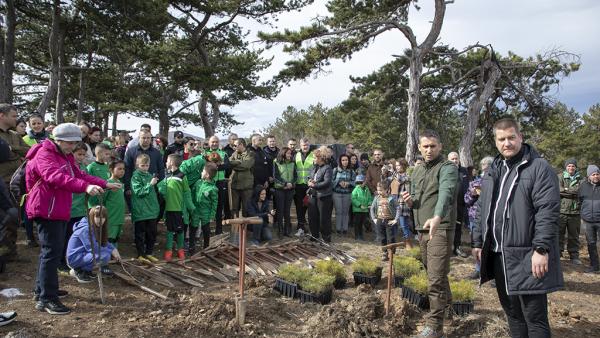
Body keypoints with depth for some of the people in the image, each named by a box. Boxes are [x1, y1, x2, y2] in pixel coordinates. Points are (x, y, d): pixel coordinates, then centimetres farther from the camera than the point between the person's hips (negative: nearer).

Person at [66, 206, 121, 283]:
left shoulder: (97, 227, 6)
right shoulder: (86, 229, -21)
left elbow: (104, 242, 13)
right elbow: (93, 248, -24)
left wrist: (113, 249, -6)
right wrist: (111, 251, -17)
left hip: (84, 254, 9)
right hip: (75, 258, -9)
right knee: (105, 256, -28)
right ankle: (79, 271, -11)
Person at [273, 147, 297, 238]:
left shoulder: (292, 163, 8)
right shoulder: (276, 163, -2)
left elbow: (295, 175, 6)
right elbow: (275, 176, -8)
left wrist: (291, 183, -12)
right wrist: (285, 184, -16)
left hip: (290, 189, 3)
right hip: (280, 189, -3)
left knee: (287, 210, 7)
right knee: (280, 210, 1)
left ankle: (287, 230, 14)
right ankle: (280, 230, 8)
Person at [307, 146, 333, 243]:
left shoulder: (327, 168, -13)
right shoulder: (314, 167, 12)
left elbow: (327, 182, -22)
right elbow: (309, 176, 23)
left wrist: (314, 185, -19)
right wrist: (310, 180, 0)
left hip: (323, 197, -8)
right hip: (313, 195, 8)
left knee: (324, 218, 1)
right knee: (312, 217, 14)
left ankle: (326, 237, 15)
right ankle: (314, 236, 30)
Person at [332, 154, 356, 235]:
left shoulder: (351, 171, 4)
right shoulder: (335, 170, 0)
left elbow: (354, 182, 5)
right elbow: (331, 181, -1)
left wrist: (348, 183, -13)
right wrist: (339, 182, -15)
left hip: (347, 194, 1)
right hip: (337, 193, -1)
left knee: (346, 211, 6)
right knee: (338, 211, 0)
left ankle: (345, 228, 15)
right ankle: (338, 228, 10)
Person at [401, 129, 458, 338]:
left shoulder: (447, 168, -11)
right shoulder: (417, 170, 14)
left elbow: (446, 192, -31)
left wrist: (437, 217, -49)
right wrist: (409, 201, -2)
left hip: (440, 229, -8)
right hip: (422, 228, 8)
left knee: (435, 278, -8)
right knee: (433, 271, 23)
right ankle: (445, 299, 47)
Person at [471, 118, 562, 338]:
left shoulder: (539, 168, -7)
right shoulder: (493, 171, 14)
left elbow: (548, 212, -15)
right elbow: (482, 210, 18)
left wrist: (541, 249, -20)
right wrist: (477, 242, 14)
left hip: (526, 256, -6)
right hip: (497, 255, 7)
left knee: (534, 316, 1)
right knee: (511, 311, 18)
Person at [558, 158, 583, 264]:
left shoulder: (580, 179, 12)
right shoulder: (560, 177, 5)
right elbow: (558, 190, -9)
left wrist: (566, 190, -7)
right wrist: (573, 192, -8)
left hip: (575, 211, 2)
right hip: (561, 210, -2)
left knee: (574, 235, 9)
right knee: (559, 233, 0)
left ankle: (574, 256, 19)